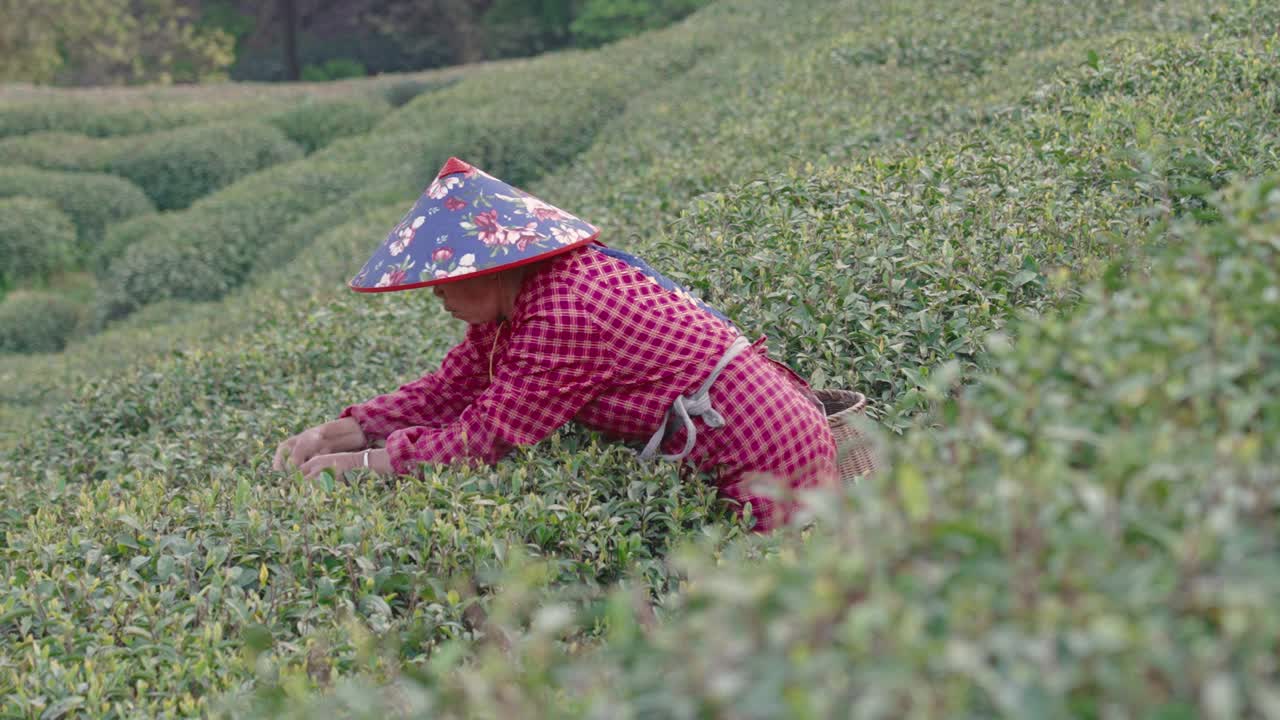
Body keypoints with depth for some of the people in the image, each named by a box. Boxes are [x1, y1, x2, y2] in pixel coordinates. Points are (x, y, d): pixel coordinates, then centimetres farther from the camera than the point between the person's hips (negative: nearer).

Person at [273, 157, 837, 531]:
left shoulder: (563, 316, -25)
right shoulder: (518, 303, 5)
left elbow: (484, 437, -21)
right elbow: (449, 390, 7)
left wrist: (364, 462, -15)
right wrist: (343, 430, -2)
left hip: (763, 459, -9)